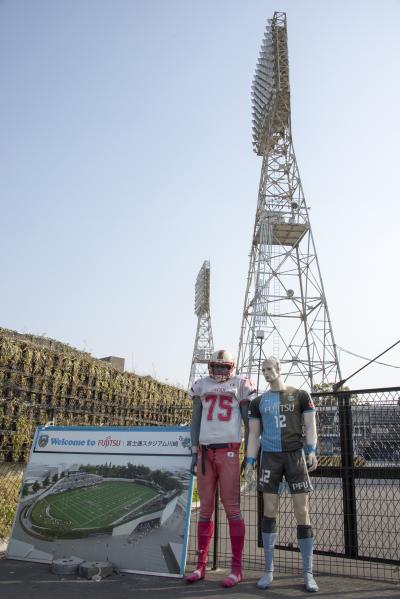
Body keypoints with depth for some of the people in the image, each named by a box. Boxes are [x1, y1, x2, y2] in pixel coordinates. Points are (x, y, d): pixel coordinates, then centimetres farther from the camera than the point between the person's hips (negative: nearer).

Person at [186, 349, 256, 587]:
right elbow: (195, 421, 15)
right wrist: (195, 453, 9)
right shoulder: (202, 386, 13)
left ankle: (237, 568, 6)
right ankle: (201, 565, 15)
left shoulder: (240, 384, 4)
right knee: (206, 508, 7)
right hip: (205, 452, 3)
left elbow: (248, 421, 5)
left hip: (228, 451, -3)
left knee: (232, 507, -3)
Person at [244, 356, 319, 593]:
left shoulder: (300, 396, 3)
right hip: (270, 458, 2)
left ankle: (308, 574, 9)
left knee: (302, 513, -2)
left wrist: (312, 451, -17)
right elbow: (253, 435, 9)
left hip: (295, 456, -1)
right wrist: (249, 463, -1)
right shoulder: (258, 402, 9)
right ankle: (269, 571, 13)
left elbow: (310, 426, -1)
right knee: (270, 512, 1)